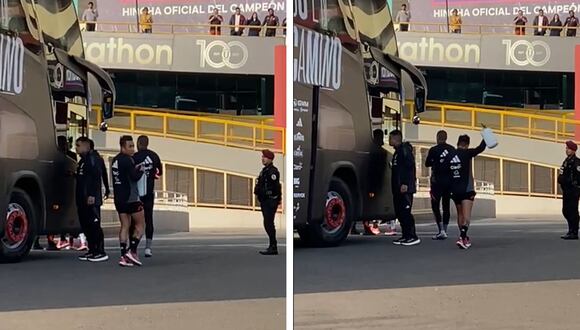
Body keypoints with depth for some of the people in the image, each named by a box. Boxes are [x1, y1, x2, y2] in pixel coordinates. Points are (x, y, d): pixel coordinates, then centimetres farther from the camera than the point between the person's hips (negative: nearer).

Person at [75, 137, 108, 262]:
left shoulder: (92, 158, -10)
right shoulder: (83, 160, 21)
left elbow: (96, 177, -18)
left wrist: (92, 195, -24)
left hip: (91, 200, -10)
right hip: (82, 200, 10)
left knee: (94, 225, -10)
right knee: (85, 225, 10)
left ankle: (101, 252, -10)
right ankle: (92, 251, 15)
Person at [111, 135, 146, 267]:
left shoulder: (115, 160, 13)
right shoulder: (127, 160, -14)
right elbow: (135, 177, -18)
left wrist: (135, 170, 7)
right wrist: (141, 170, 0)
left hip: (119, 197, 8)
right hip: (131, 197, -8)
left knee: (125, 226, 8)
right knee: (140, 224, 3)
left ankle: (123, 256, 1)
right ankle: (132, 251, -7)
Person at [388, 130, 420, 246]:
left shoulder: (405, 150, -11)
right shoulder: (397, 152, 20)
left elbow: (410, 167, -19)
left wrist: (405, 184, -24)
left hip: (405, 188, -10)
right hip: (398, 188, 10)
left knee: (405, 212, -12)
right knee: (399, 212, 10)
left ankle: (413, 237, -11)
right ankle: (406, 236, 14)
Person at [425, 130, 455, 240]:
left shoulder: (433, 150, -9)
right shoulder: (452, 150, 3)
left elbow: (427, 164, 2)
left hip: (437, 181, -4)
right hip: (450, 181, 4)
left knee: (435, 205, 1)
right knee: (446, 206, 12)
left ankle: (441, 231, -12)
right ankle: (444, 231, 13)